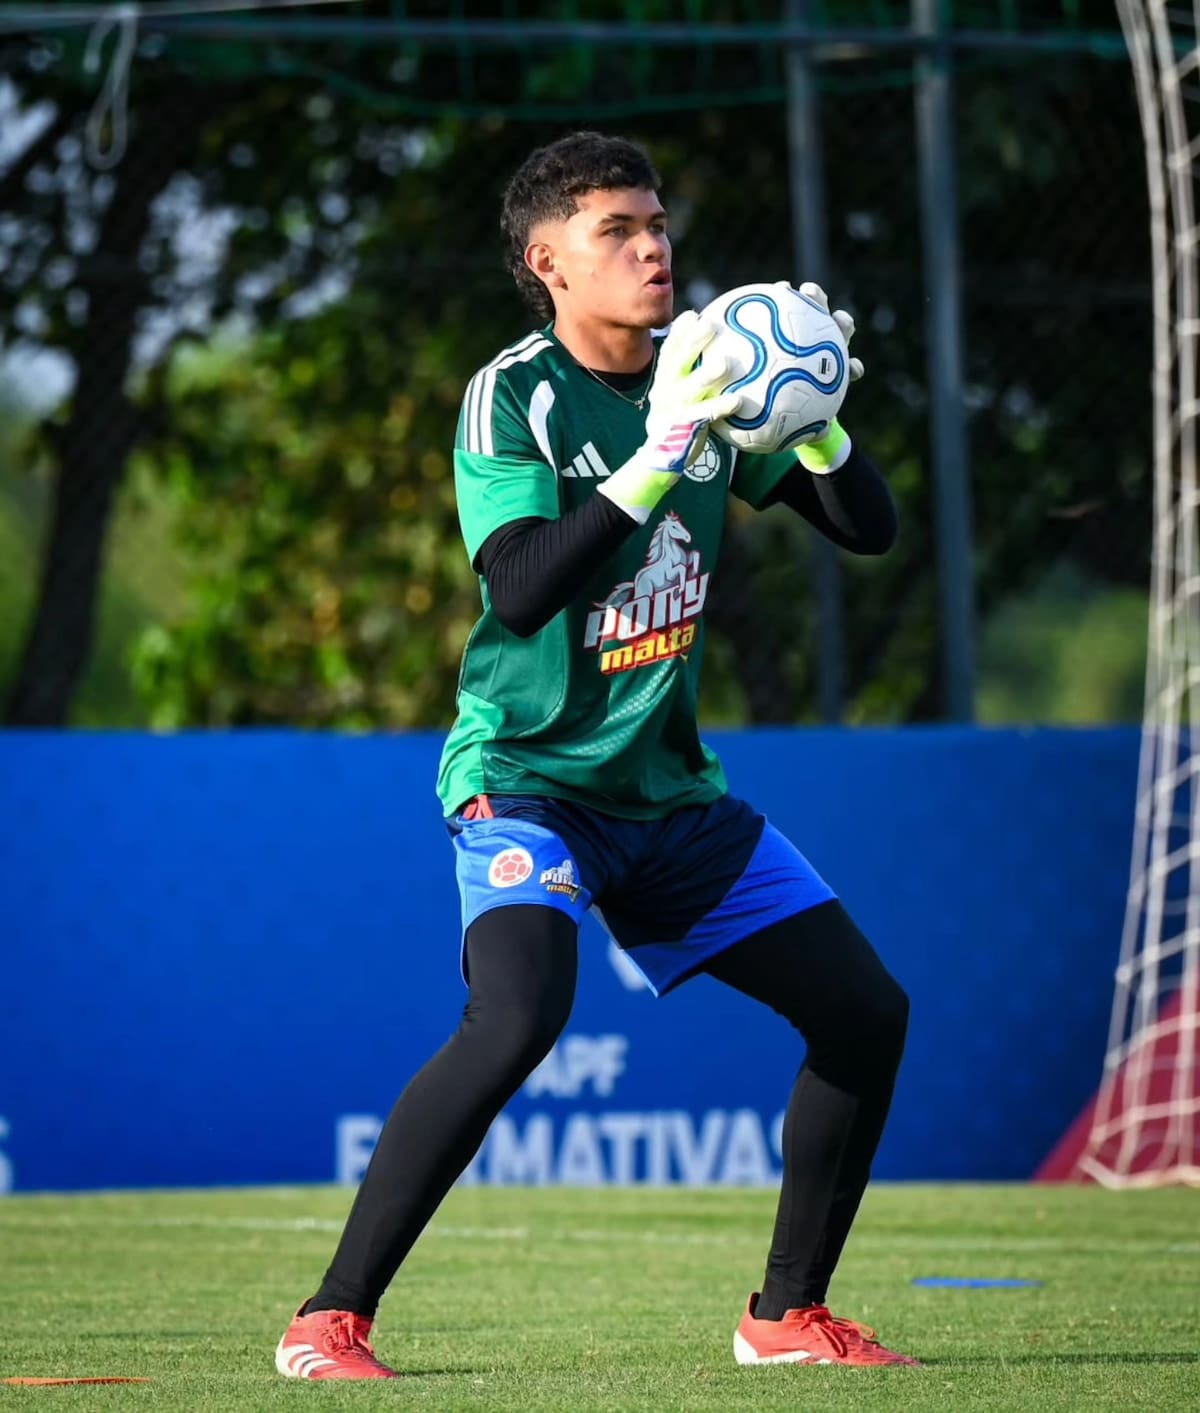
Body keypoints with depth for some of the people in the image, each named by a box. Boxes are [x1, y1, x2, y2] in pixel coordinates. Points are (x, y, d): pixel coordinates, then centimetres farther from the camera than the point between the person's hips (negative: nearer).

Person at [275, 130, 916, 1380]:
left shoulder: (702, 376, 3)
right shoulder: (513, 397, -14)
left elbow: (869, 528, 5)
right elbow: (522, 590, -29)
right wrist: (658, 455, -34)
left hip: (667, 789, 7)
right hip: (527, 775, -7)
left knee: (867, 1011, 5)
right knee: (519, 1016, -31)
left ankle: (789, 1314, 20)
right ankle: (330, 1322, -25)